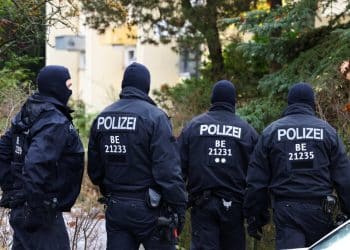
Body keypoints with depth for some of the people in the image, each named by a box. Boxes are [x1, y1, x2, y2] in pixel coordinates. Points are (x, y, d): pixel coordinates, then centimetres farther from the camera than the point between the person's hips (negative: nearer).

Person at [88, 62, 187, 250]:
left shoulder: (101, 118, 5)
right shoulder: (154, 117, -13)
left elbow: (94, 169, 10)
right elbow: (168, 169, -18)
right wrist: (179, 206, -11)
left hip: (115, 208, 5)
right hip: (149, 209, -5)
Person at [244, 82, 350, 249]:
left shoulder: (271, 132, 6)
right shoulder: (327, 131, 6)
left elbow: (256, 181, 5)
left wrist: (253, 216, 11)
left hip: (285, 210, -1)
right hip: (319, 210, 1)